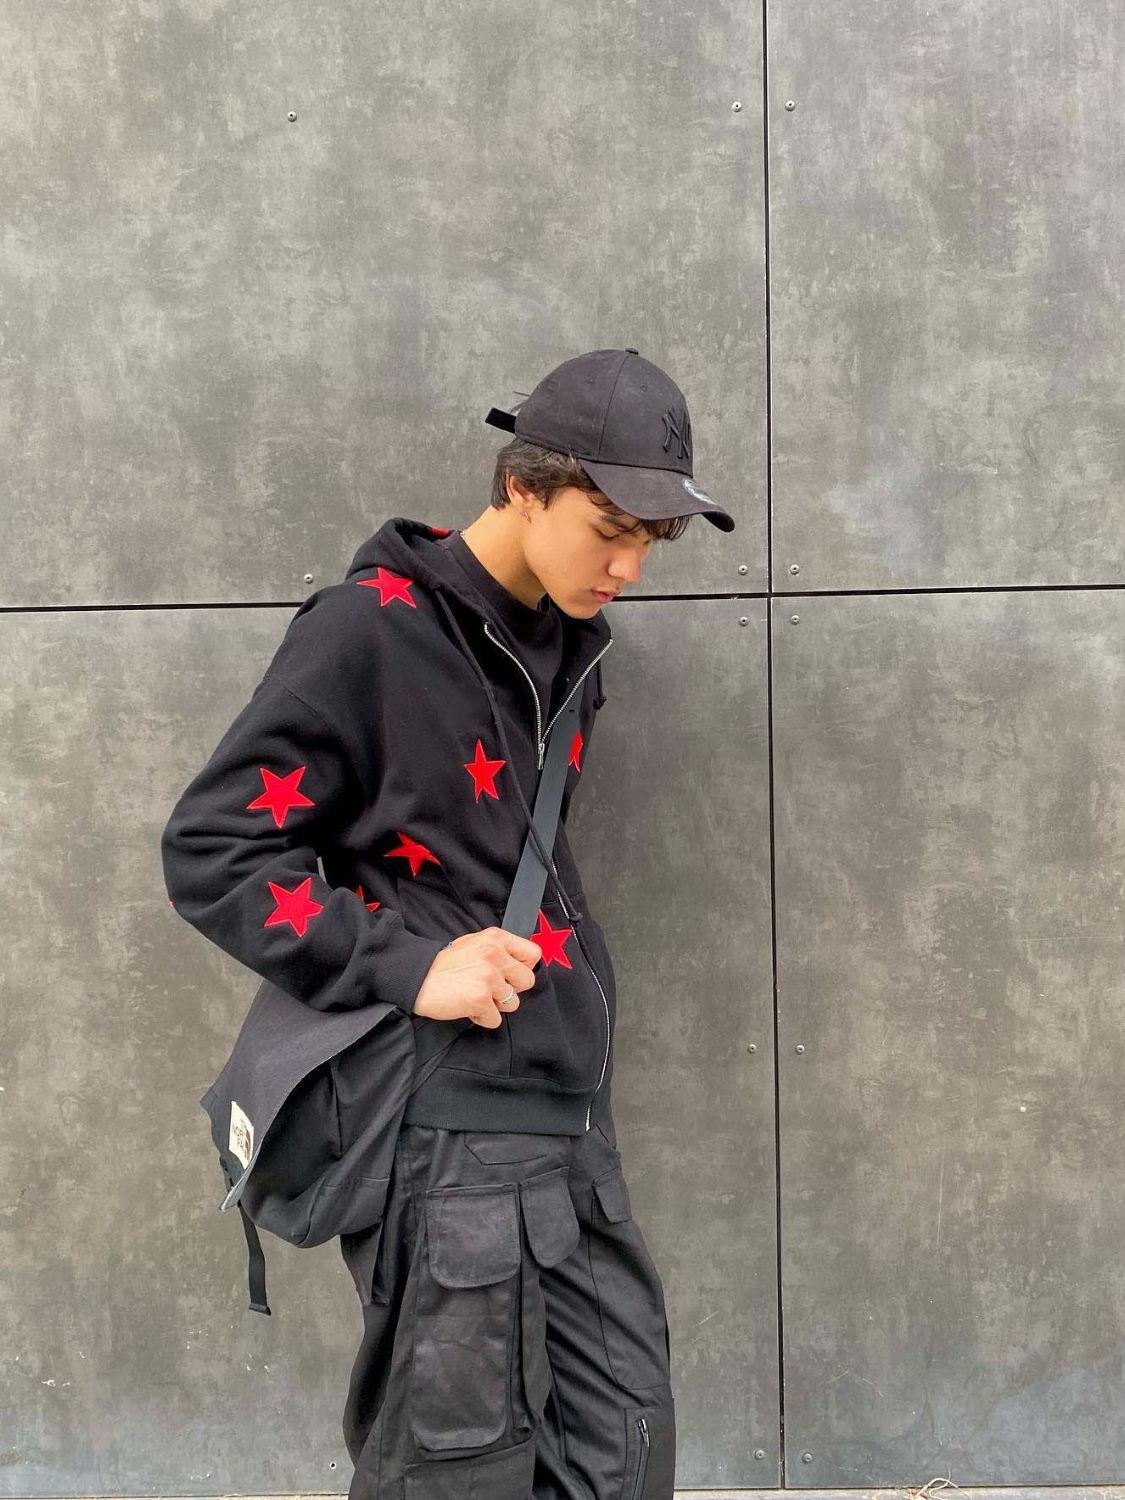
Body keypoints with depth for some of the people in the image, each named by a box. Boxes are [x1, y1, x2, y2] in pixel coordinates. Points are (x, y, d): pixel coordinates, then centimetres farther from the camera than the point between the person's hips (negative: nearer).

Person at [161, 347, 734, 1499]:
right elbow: (209, 848, -11)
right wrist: (407, 965, -17)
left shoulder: (571, 649, 13)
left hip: (569, 1125, 8)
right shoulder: (369, 628, -10)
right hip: (448, 1133, -7)